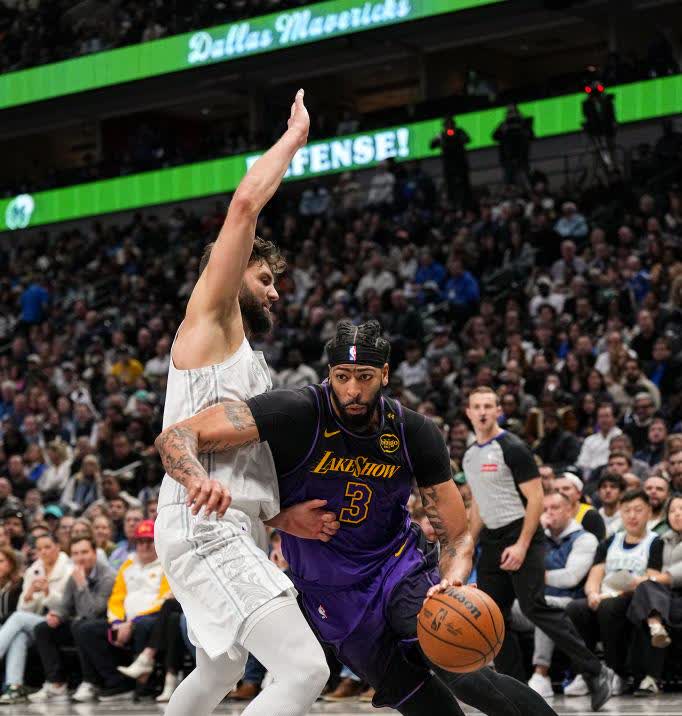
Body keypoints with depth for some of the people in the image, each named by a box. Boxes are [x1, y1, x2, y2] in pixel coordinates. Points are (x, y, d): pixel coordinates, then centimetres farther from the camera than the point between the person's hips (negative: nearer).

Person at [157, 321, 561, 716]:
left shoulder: (415, 433, -11)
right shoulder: (299, 413, -20)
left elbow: (457, 535, -5)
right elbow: (175, 436, -25)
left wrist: (452, 583, -28)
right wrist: (198, 479, -49)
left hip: (401, 566, 0)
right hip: (334, 594, 0)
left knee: (460, 672, -23)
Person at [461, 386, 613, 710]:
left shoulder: (512, 448, -9)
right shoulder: (470, 455, 15)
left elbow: (536, 498, -13)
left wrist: (522, 545, -20)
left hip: (521, 537, -8)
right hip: (491, 542, 8)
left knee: (535, 607, -17)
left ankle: (594, 672, -12)